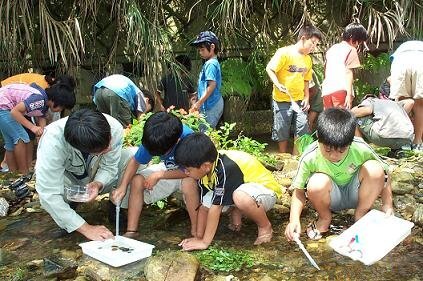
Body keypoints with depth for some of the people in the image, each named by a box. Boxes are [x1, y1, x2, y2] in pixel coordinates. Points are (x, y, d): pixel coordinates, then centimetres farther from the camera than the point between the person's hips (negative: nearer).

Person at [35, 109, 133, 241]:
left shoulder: (115, 128, -32)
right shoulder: (53, 141, -40)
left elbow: (109, 167, -17)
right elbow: (48, 195, -39)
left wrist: (98, 184, -39)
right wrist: (86, 228, -38)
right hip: (66, 177, -2)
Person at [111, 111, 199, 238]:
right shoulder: (153, 140, -22)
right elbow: (135, 161, -10)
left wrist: (159, 175, -28)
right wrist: (122, 186, -22)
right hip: (169, 170, 5)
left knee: (188, 182, -38)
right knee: (137, 180, -15)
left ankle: (196, 231, -23)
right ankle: (131, 231, -6)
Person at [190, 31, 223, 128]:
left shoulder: (210, 64, -13)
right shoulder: (214, 63, 17)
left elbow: (212, 85, -22)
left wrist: (198, 103, -21)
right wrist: (197, 103, 20)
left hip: (210, 105, -10)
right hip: (215, 104, 10)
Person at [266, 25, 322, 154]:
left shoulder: (308, 59, 8)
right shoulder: (284, 53, -13)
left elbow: (305, 80, 15)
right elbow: (269, 69, -12)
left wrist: (306, 98, 6)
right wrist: (278, 84, -24)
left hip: (299, 100, 5)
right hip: (282, 100, -5)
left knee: (302, 130, 4)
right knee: (282, 132, 7)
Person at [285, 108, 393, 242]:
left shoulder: (361, 149, -23)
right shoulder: (309, 158, -25)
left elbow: (383, 175, -7)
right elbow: (299, 191, -15)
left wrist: (387, 206, -15)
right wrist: (294, 220, -29)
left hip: (355, 195, 1)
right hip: (331, 198, -1)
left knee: (374, 169, -27)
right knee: (317, 183, -35)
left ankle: (361, 215, -3)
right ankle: (325, 218, -1)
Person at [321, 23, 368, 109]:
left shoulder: (332, 48, 20)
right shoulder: (351, 50, 1)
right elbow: (348, 73, -8)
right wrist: (349, 94, -12)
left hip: (326, 90, 6)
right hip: (341, 90, -6)